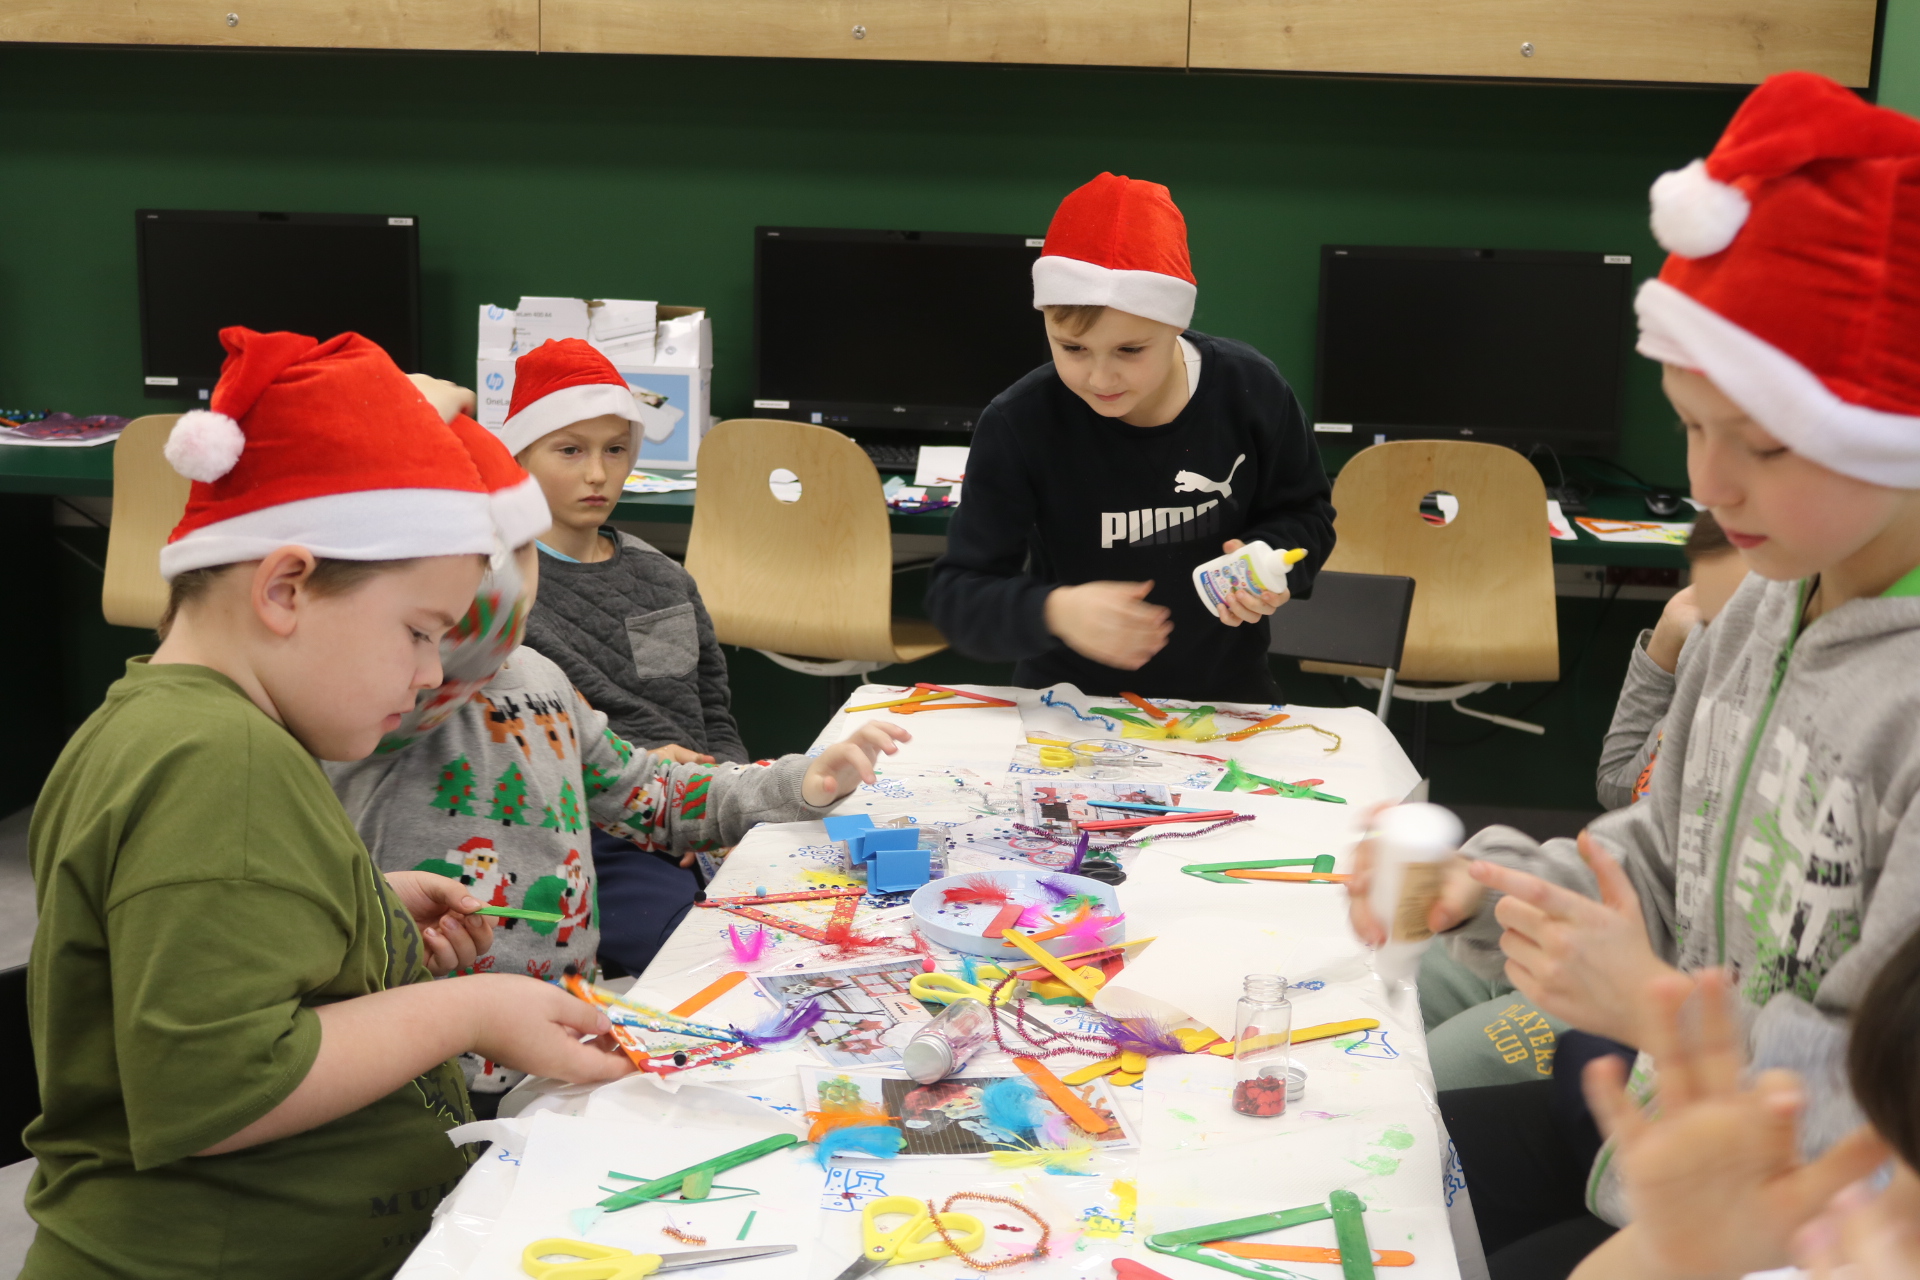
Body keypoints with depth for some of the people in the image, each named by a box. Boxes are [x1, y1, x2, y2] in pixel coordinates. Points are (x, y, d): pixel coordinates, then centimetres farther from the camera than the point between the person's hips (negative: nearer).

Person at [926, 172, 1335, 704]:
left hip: (1227, 692, 1)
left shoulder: (1249, 389, -9)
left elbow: (1305, 514, 7)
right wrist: (1052, 611, -33)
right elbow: (956, 593, -14)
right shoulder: (1018, 423, -15)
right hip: (1069, 705, 0)